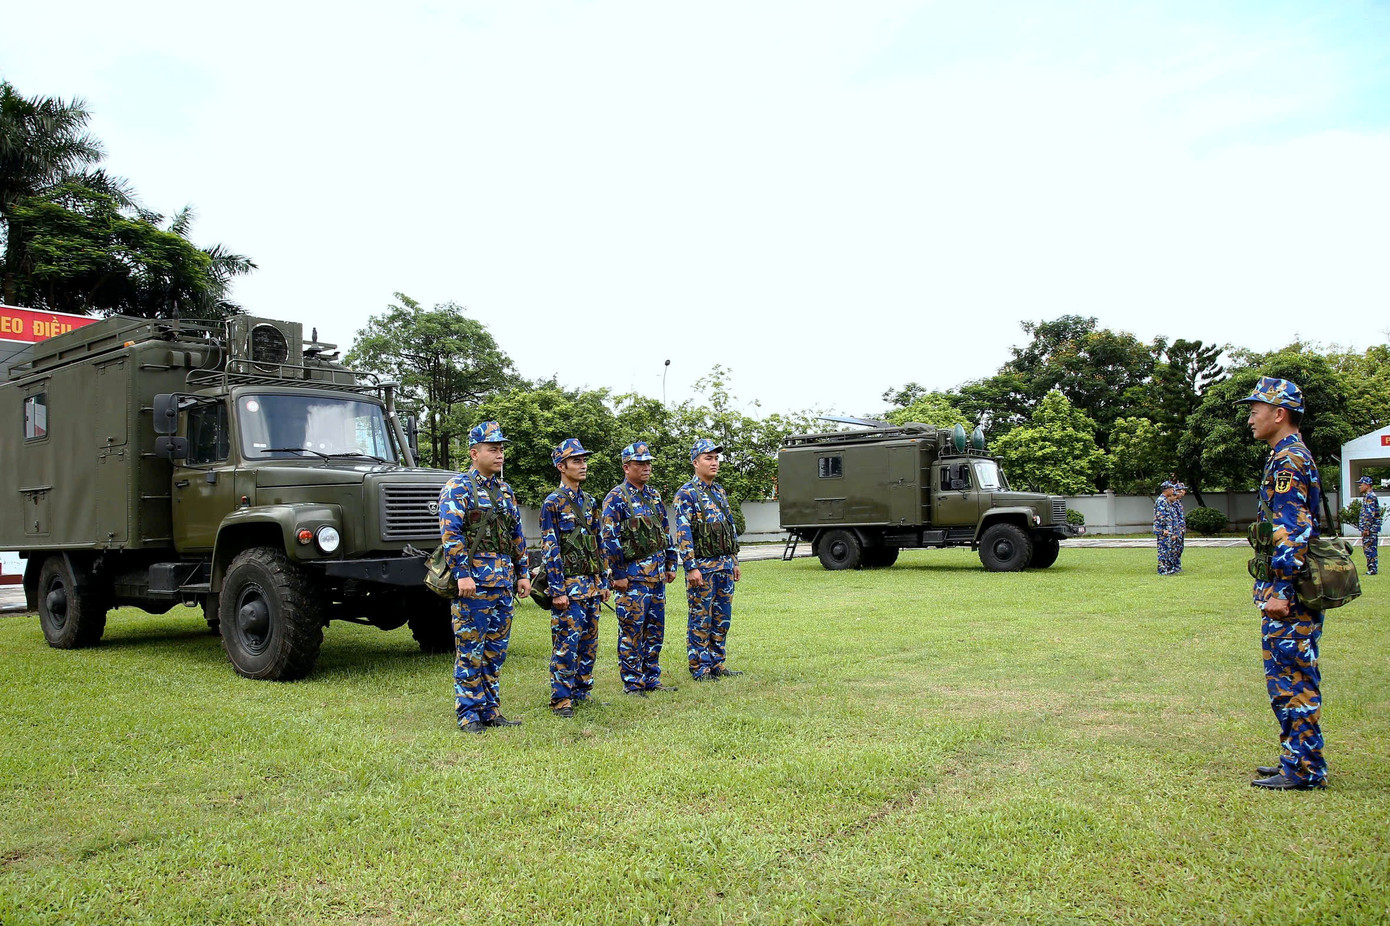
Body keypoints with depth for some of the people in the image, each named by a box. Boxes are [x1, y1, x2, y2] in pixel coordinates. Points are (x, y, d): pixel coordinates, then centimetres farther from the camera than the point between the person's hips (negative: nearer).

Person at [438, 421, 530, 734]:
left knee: (496, 649, 11)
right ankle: (468, 715, 7)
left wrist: (522, 573, 16)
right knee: (470, 650, -1)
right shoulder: (458, 487, -7)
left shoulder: (505, 491, 16)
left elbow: (517, 536, 21)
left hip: (504, 582, 7)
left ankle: (489, 710, 20)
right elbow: (450, 533, -15)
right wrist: (463, 575, -21)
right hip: (474, 581, -7)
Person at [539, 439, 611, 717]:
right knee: (566, 643, -5)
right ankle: (561, 699, 2)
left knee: (589, 642, 11)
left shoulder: (589, 501, 14)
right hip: (568, 585, -7)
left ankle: (582, 692, 21)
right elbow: (549, 549, -12)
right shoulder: (553, 503, -8)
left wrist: (603, 581, 15)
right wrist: (557, 590, -16)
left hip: (592, 584, 7)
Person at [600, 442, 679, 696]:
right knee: (631, 631, -1)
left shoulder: (654, 496, 14)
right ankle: (632, 683, 7)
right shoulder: (616, 499, -9)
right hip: (632, 576, -7)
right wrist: (618, 575, -14)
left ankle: (651, 678, 21)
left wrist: (671, 565, 15)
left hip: (657, 574, 7)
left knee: (655, 629, 11)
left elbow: (666, 533, 19)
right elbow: (610, 539, -12)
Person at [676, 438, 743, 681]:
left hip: (725, 565, 7)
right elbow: (683, 533, -15)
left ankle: (716, 664, 21)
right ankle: (699, 668, 8)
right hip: (702, 567, -7)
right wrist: (691, 567, -19)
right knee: (700, 618, 0)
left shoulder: (720, 492, 14)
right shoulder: (686, 494, -10)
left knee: (722, 618, 11)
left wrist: (734, 561, 17)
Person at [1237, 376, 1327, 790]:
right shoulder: (1292, 457, 18)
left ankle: (1303, 771, 3)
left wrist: (1280, 591, -22)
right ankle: (1298, 760, 23)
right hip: (1290, 589, 10)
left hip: (1288, 593, -10)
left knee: (1292, 679, -4)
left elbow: (1291, 532, -22)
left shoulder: (1288, 461, -15)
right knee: (1290, 678, 15)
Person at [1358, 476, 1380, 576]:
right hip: (1367, 528, 10)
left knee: (1370, 548, -7)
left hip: (1371, 528, -10)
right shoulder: (1366, 496, 17)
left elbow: (1370, 514, -20)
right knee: (1367, 548, 13)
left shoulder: (1370, 496, -14)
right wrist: (1363, 528, 21)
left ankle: (1372, 569, -5)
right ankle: (1371, 567, 18)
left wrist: (1366, 528, -21)